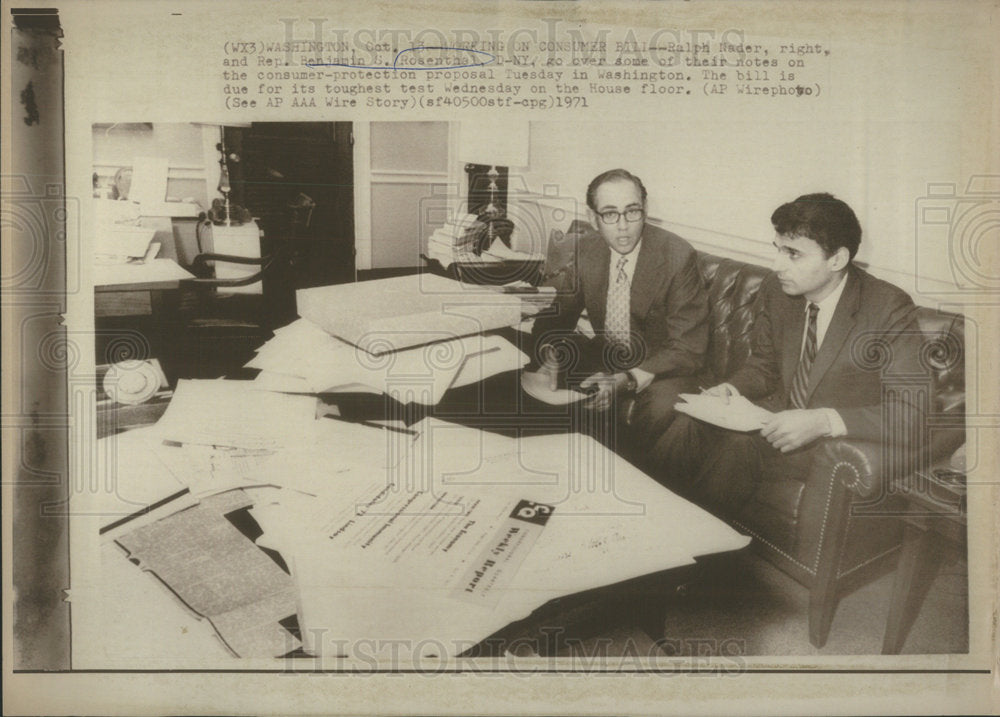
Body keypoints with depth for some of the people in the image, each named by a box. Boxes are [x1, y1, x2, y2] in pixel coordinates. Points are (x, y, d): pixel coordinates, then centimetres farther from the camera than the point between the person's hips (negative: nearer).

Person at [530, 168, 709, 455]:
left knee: (658, 410, -35)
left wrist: (627, 381, -35)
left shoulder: (678, 256, -20)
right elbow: (556, 312, 3)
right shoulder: (585, 249, -5)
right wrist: (549, 354, -22)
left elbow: (688, 347, -20)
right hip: (605, 357, 5)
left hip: (661, 367, -5)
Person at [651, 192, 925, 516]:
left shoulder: (890, 309, -18)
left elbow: (908, 410, -22)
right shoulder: (775, 289, -1)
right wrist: (731, 389, -8)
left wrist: (822, 421, -34)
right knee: (688, 427, -21)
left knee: (739, 447, -31)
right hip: (782, 414, 6)